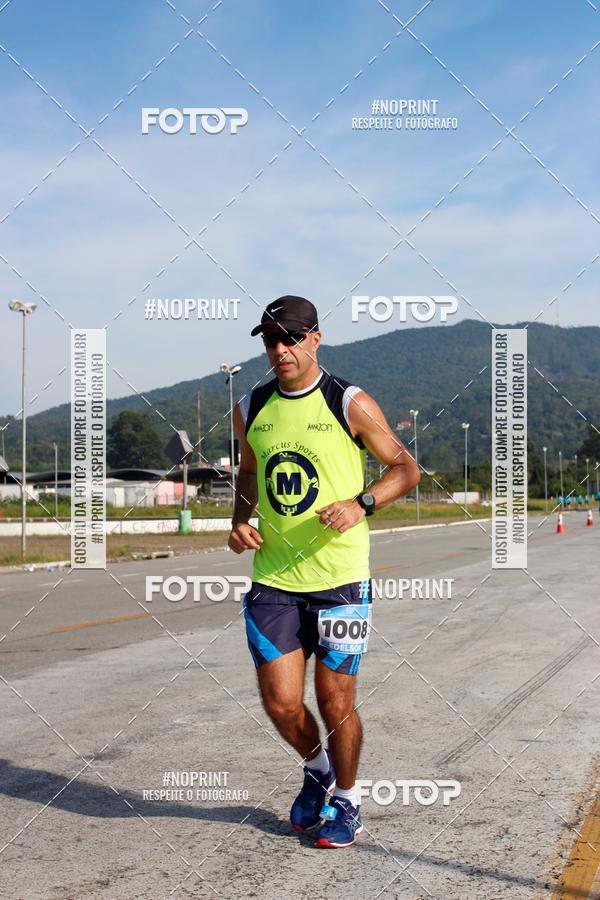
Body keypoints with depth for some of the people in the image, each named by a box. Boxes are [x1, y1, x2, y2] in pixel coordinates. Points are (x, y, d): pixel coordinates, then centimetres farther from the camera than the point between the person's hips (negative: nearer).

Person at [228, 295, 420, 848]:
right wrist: (240, 520, 5)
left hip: (340, 577, -3)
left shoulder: (350, 404, -5)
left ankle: (346, 802, 28)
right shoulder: (250, 409, 7)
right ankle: (317, 769, 33)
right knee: (280, 702, 0)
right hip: (273, 578, 3)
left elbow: (405, 467, 1)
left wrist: (361, 503, -17)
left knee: (336, 702, 3)